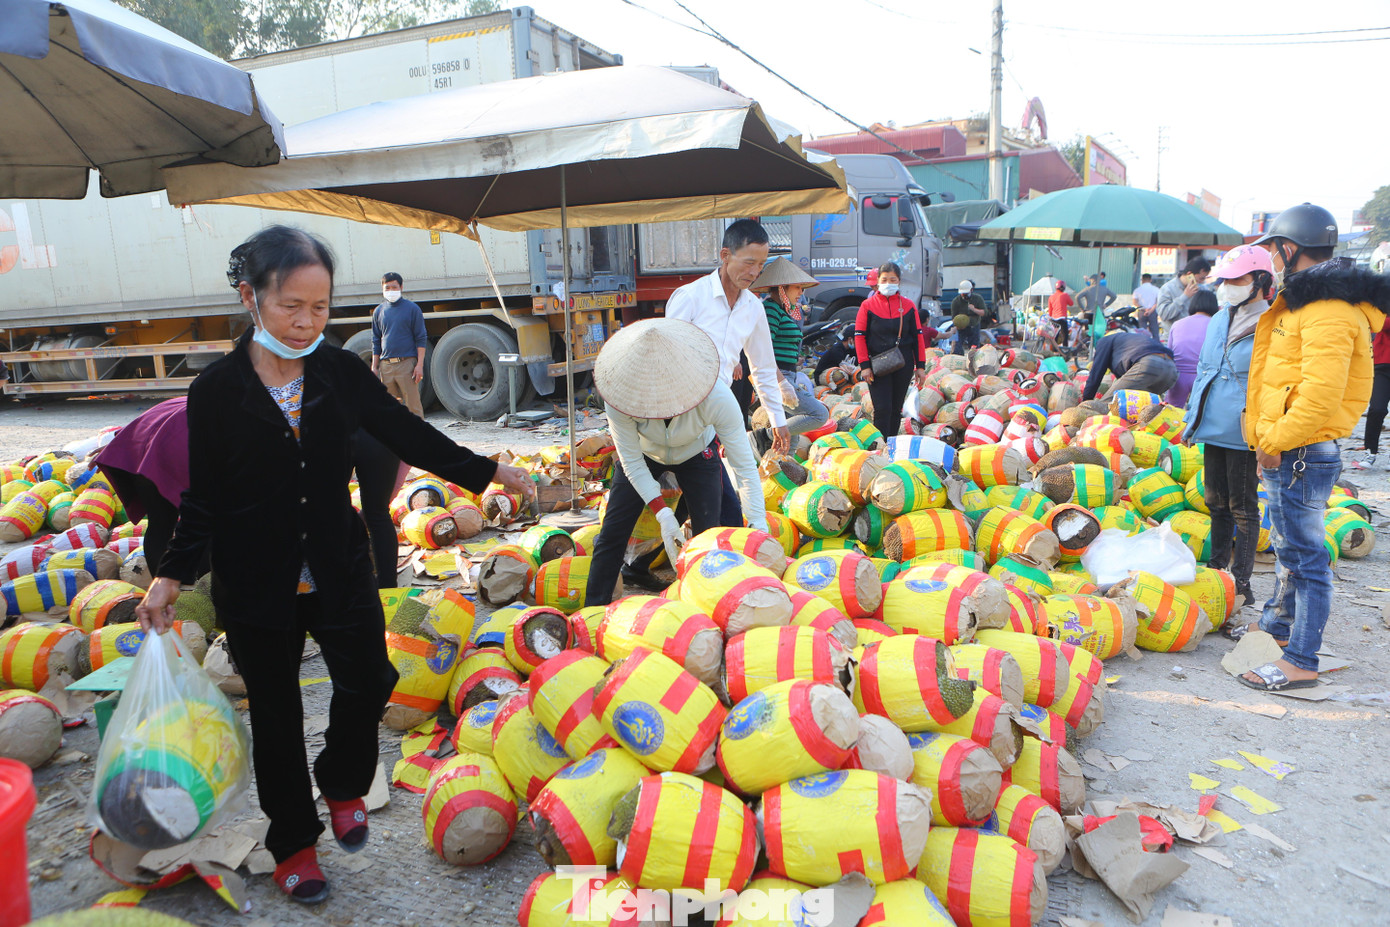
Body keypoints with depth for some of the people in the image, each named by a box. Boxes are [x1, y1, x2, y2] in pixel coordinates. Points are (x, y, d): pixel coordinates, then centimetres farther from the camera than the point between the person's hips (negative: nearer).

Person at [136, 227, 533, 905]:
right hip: (255, 586, -2)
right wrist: (171, 576, -10)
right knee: (276, 715, 11)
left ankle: (342, 785, 35)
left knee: (367, 683, 3)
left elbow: (408, 436, 3)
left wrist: (489, 472, 3)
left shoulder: (340, 372, -5)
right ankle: (293, 842, 32)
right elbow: (204, 496, -3)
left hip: (338, 569, 2)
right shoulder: (217, 390, -11)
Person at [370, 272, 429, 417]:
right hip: (385, 365, 4)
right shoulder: (378, 311, 13)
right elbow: (376, 341, 18)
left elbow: (421, 339, 0)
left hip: (407, 363, -4)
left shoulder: (412, 309, 3)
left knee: (413, 405, -6)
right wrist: (374, 367, 11)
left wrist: (420, 365, -9)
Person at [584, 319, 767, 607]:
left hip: (697, 454, 0)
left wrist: (758, 528, -39)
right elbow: (632, 462, -24)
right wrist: (663, 514, -31)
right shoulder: (621, 397, -38)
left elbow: (745, 466, -34)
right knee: (612, 533, -4)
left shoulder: (716, 397, -41)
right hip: (645, 454, 1)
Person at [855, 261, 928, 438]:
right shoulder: (868, 305, 1)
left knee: (896, 409, 9)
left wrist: (920, 366, 5)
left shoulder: (908, 305, 7)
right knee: (882, 409, -10)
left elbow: (918, 336, 9)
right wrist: (865, 365, -9)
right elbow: (859, 336, -1)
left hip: (903, 364, 3)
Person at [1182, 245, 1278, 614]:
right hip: (1214, 430, 7)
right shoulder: (1218, 322, 13)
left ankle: (1241, 583, 13)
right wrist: (1192, 418, 19)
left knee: (1243, 507, 3)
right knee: (1216, 502, 17)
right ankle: (1216, 570, 30)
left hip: (1244, 434, -7)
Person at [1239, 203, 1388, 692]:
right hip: (1287, 450, 11)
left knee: (1304, 554, -4)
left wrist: (1277, 440, -19)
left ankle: (1301, 662, 3)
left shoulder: (1328, 310, -18)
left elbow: (1321, 393, -26)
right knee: (1289, 546, 22)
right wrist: (1270, 439, 16)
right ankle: (1279, 626, 38)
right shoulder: (1305, 300, 17)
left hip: (1302, 452, -11)